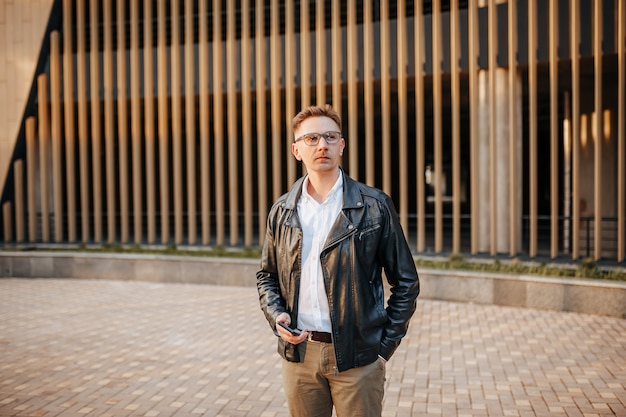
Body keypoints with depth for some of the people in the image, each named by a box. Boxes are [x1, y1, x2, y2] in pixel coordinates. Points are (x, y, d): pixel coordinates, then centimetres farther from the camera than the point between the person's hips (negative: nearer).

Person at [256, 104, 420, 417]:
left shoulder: (374, 206, -2)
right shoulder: (281, 211, 7)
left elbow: (406, 282, 1)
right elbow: (266, 276, 16)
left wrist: (386, 346, -3)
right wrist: (276, 315, -3)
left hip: (357, 356, -2)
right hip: (299, 353, 3)